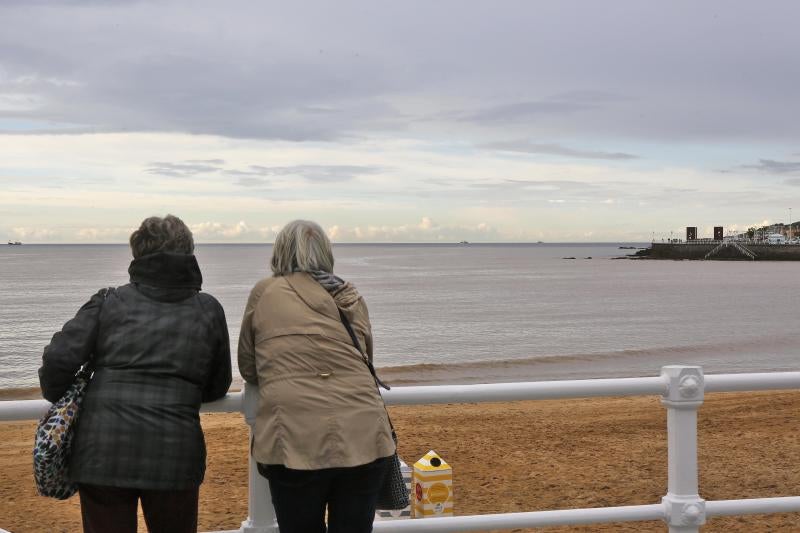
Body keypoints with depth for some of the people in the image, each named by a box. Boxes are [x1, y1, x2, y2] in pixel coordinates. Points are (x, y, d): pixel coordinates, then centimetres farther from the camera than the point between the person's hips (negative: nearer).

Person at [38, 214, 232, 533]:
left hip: (103, 452, -1)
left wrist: (58, 401, 16)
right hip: (174, 456, 1)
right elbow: (218, 387, 14)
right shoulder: (209, 310, 9)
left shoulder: (109, 302, 5)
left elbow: (59, 359, -3)